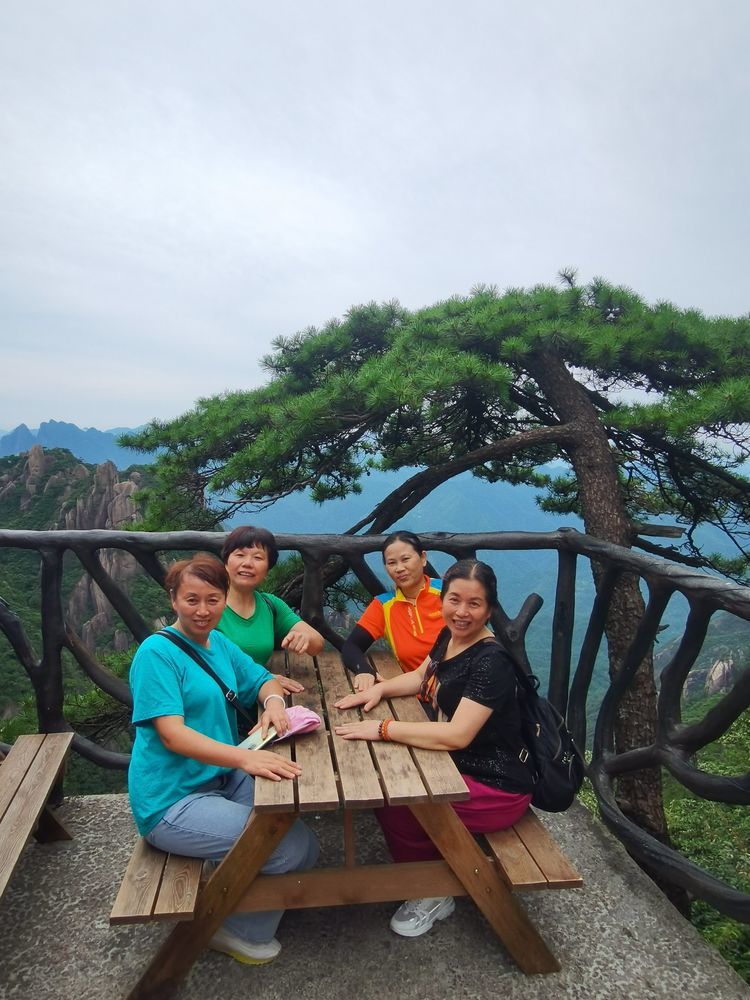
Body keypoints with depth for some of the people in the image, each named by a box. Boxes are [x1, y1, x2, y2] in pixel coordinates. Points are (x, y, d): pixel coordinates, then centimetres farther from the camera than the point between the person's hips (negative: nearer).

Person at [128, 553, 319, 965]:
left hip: (223, 778, 8)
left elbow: (263, 679, 16)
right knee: (295, 849, -17)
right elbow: (173, 735, -25)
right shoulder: (157, 651, -17)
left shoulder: (220, 644, 6)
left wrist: (273, 700, -9)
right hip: (173, 800, -8)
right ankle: (241, 930, 9)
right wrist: (245, 757, -38)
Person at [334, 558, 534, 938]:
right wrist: (380, 688, 0)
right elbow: (422, 677, 18)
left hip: (495, 788, -8)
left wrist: (383, 729, -28)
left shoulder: (491, 661, -25)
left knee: (393, 805, -14)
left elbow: (457, 735, -31)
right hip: (458, 765, 8)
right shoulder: (449, 637, 0)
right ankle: (432, 872, 20)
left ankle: (432, 895, 11)